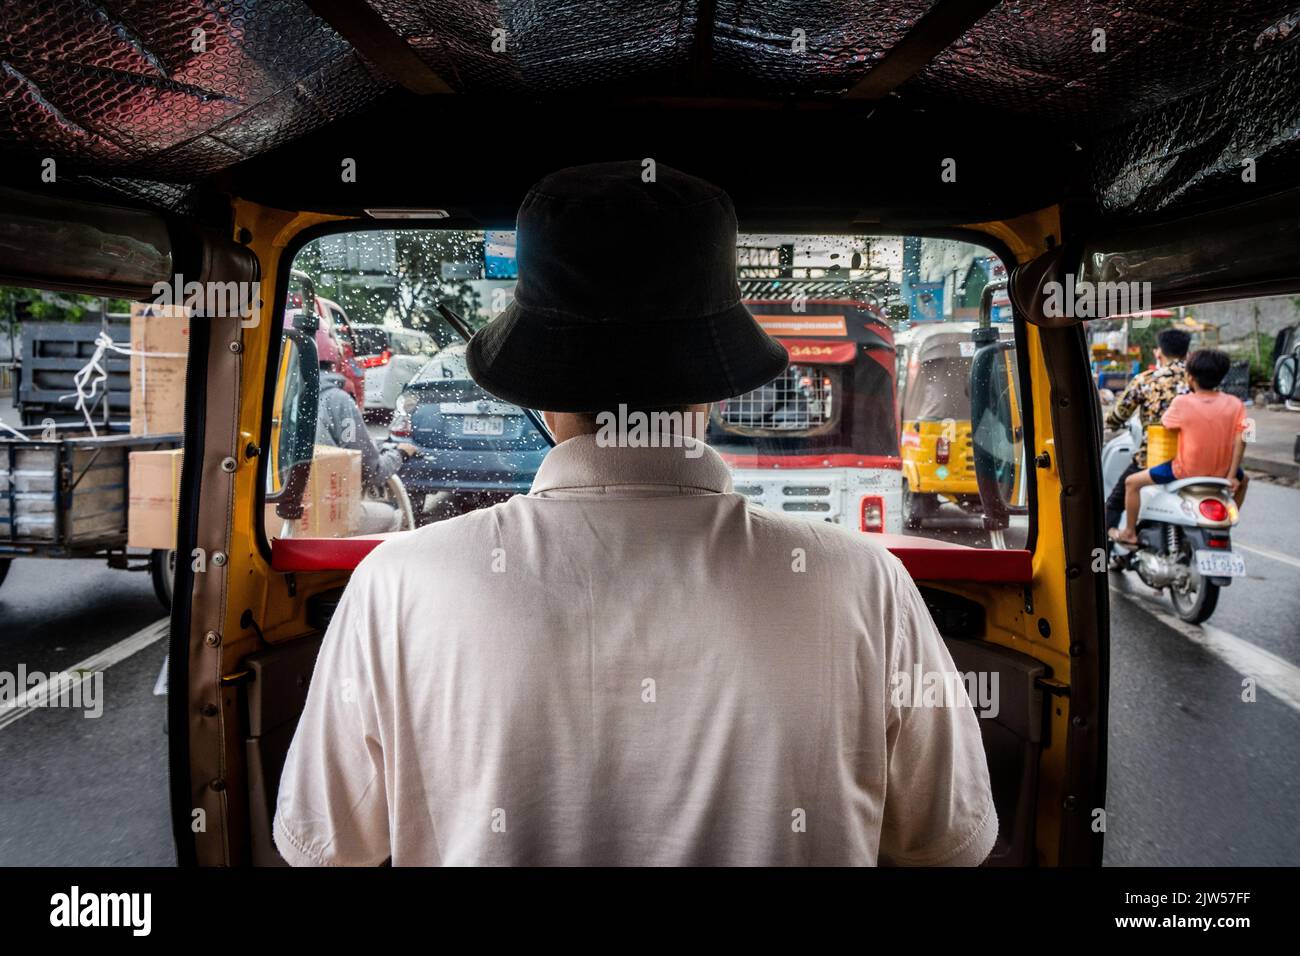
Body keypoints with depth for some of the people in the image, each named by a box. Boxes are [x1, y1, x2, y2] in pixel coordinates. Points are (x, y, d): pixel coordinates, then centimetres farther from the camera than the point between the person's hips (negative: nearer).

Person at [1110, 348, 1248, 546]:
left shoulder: (1183, 403, -16)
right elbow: (1240, 441, -6)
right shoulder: (1235, 404, -5)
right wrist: (1231, 476, -2)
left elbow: (1163, 423, 1)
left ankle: (1129, 533, 16)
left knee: (1132, 482, 10)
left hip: (1186, 473, -4)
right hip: (1221, 472, 4)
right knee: (1242, 479, 39)